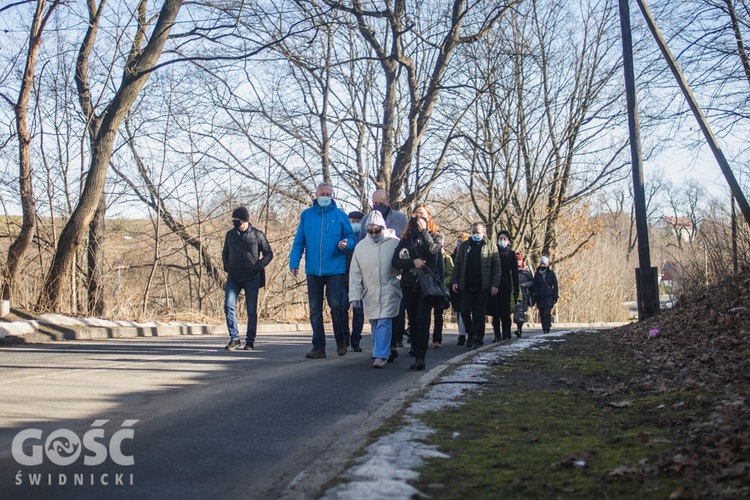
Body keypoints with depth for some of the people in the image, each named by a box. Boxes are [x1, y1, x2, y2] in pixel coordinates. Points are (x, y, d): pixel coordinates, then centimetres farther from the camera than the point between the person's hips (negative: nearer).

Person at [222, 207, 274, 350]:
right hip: (233, 278, 3)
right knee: (229, 306, -10)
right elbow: (225, 253, 21)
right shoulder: (230, 234, 8)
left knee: (252, 310, 1)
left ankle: (250, 341, 10)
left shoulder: (258, 235, -3)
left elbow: (268, 253, 3)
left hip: (252, 279, -3)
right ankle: (234, 339, -3)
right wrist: (226, 266, 4)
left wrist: (258, 266, -10)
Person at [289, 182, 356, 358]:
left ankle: (340, 342, 15)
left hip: (335, 269, -2)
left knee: (336, 305, -5)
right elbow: (299, 242, 7)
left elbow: (351, 237, 8)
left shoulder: (340, 215, 6)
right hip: (313, 270, 2)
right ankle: (318, 347, 10)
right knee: (315, 309, 4)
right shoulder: (306, 215, 10)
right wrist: (294, 262, -2)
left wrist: (346, 244, -15)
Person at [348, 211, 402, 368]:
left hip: (389, 291, -4)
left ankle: (380, 356, -10)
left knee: (384, 323, -10)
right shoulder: (361, 246, 5)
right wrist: (355, 296, 1)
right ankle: (382, 353, 27)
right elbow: (355, 274, 5)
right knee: (375, 324, 11)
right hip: (370, 293, 4)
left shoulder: (395, 243, -4)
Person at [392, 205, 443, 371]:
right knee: (413, 321, 5)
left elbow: (432, 250, -15)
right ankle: (418, 356, 11)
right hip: (409, 285, 3)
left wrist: (423, 231, -9)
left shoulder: (435, 236, 9)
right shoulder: (406, 239, 13)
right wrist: (412, 262, -11)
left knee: (422, 321, -13)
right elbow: (396, 261, 4)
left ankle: (420, 358, -18)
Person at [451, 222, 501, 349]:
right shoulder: (464, 246, 10)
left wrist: (495, 285, -9)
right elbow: (457, 265, 9)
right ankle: (470, 333, 23)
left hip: (482, 287, -2)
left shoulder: (491, 247, 3)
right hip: (466, 286, 2)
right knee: (465, 311, 0)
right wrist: (455, 281, 0)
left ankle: (478, 339, 10)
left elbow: (497, 267, -1)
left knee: (479, 314, 1)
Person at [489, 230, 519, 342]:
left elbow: (515, 273, 5)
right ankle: (497, 335, 5)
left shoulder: (511, 254, 7)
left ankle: (506, 335, 0)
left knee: (505, 312, -5)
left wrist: (516, 290, -2)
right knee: (495, 312, 1)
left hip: (506, 287, -1)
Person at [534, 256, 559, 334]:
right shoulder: (537, 274, 9)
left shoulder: (551, 273, 3)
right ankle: (544, 329, 9)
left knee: (547, 313, -17)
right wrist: (535, 296, 1)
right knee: (542, 314, 1)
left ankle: (547, 328, -13)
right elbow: (535, 286, 9)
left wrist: (555, 296, -1)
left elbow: (555, 285, 5)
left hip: (549, 296, -3)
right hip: (540, 297, 3)